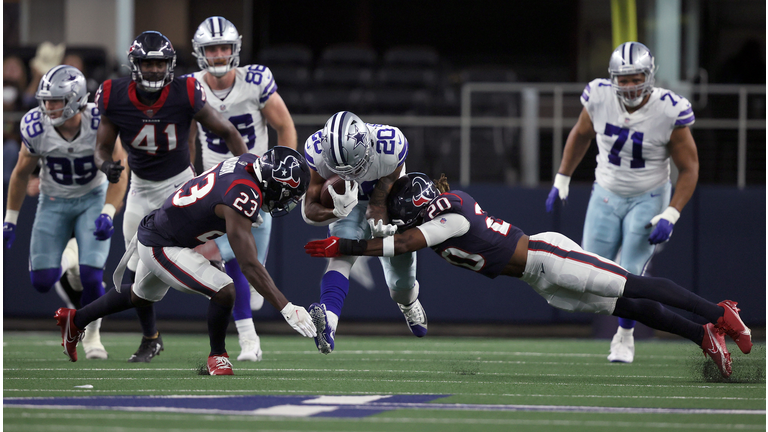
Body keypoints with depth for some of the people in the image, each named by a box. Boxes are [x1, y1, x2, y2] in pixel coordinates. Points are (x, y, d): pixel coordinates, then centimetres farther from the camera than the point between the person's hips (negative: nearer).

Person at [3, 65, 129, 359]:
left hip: (94, 198, -2)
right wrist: (10, 221, 3)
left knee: (91, 276, -17)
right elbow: (21, 173, -2)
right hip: (54, 202, 2)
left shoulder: (100, 123, -25)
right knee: (42, 282, -7)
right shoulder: (36, 128, -19)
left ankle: (91, 334, 12)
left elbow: (119, 172, -19)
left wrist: (107, 214, -33)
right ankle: (66, 260, 31)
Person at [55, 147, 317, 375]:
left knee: (142, 296, 33)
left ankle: (75, 320, 52)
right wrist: (286, 309, -39)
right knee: (224, 291, -21)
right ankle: (217, 356, 3)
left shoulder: (250, 162, -11)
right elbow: (249, 266, -37)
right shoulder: (243, 198, -35)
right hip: (161, 249, -10)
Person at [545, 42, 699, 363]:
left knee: (631, 274, -9)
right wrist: (561, 180, 10)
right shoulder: (599, 98, -16)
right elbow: (581, 135, 7)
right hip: (606, 195, 3)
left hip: (648, 199, -3)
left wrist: (670, 217, -20)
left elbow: (689, 169, -13)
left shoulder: (669, 113, -24)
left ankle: (625, 337, 17)